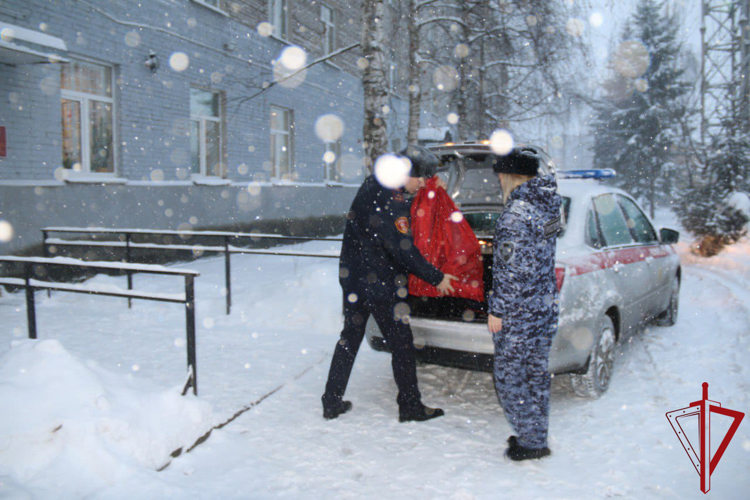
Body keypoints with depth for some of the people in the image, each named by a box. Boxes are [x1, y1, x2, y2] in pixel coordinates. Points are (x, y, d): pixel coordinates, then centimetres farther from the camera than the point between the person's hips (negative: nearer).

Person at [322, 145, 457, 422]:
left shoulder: (373, 184, 7)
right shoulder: (390, 202, -22)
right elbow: (403, 251, -23)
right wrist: (437, 278, -13)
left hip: (352, 277, 9)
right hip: (379, 284, -9)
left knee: (350, 337, 16)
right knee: (401, 343, 5)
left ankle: (332, 402, 23)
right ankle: (410, 407, 18)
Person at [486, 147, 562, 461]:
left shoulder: (517, 212, -19)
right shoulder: (548, 205, 9)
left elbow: (512, 270, -22)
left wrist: (497, 310, -14)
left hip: (518, 314, -9)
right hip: (546, 309, 9)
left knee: (509, 377, 5)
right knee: (536, 375, 18)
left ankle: (531, 441, 13)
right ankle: (537, 436, 31)